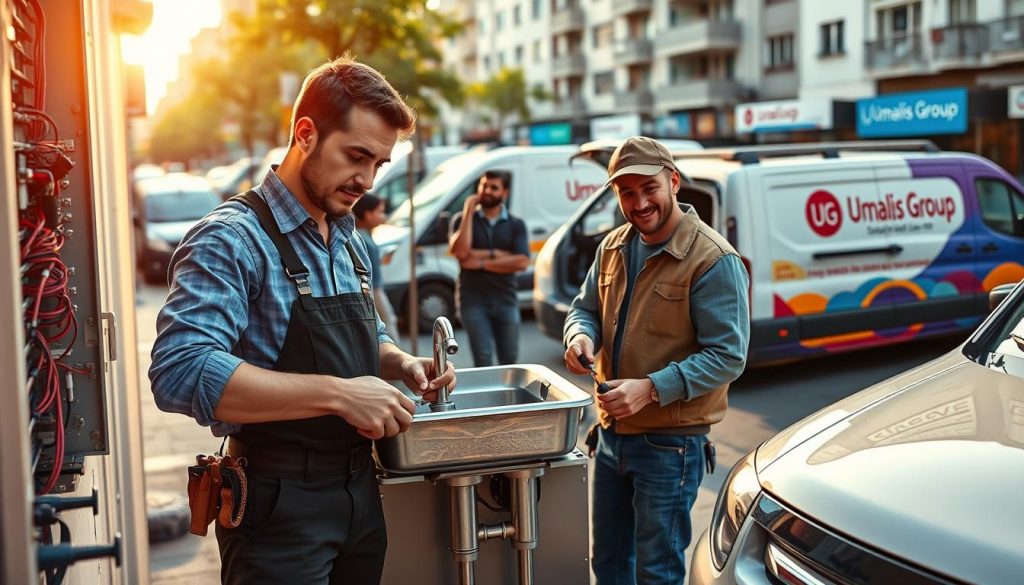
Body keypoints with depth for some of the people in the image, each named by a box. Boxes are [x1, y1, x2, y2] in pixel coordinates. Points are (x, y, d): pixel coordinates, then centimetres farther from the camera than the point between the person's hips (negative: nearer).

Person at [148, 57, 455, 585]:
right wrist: (337, 393, -31)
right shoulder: (232, 239, -16)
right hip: (279, 503, -8)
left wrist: (401, 364, 0)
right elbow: (181, 373, -29)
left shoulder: (349, 241, 10)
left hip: (360, 491, 8)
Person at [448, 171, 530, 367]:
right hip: (474, 301, -2)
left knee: (509, 360, 7)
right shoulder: (463, 219, 6)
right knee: (483, 359, -8)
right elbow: (460, 251, -12)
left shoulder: (516, 225, 7)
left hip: (506, 301, 2)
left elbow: (522, 262, -8)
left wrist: (481, 262, -10)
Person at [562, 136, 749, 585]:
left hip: (670, 444, -7)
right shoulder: (613, 247, 5)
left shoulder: (713, 260, -17)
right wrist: (581, 335, -9)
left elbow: (727, 356, -19)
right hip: (610, 434, 7)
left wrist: (651, 389, -28)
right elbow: (584, 307, 16)